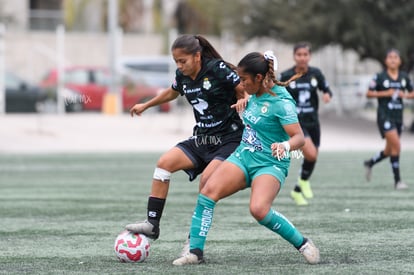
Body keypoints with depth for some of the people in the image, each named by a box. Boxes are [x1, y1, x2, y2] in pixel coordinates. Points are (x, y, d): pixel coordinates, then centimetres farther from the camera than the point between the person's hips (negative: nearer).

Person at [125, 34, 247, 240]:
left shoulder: (218, 69, -15)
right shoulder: (182, 76, 4)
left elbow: (245, 90, -6)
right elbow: (172, 92, 28)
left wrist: (243, 101, -29)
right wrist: (145, 105, 40)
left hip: (229, 139, -7)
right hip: (201, 139, 7)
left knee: (207, 179, -27)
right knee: (164, 163, -10)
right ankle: (152, 224, -9)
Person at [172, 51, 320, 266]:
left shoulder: (281, 101, -17)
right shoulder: (256, 95, 6)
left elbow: (299, 137, -24)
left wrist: (285, 145, -41)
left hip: (270, 164, -7)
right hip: (243, 157, 7)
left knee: (259, 209, -31)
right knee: (208, 191, -17)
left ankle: (303, 244, -11)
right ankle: (196, 252, -14)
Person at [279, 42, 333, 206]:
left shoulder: (316, 74, 0)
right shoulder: (286, 76, -8)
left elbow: (326, 88, 10)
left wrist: (327, 94, -13)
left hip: (312, 122, 5)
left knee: (312, 159, 11)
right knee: (311, 154, -24)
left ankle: (297, 191, 33)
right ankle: (303, 180, 4)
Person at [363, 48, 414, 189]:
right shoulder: (380, 77, -6)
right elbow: (369, 93, -3)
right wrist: (385, 93, -16)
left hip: (398, 116, 6)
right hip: (385, 115, -5)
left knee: (390, 150, 13)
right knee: (396, 145, -17)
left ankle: (369, 163, 41)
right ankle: (397, 180, -10)